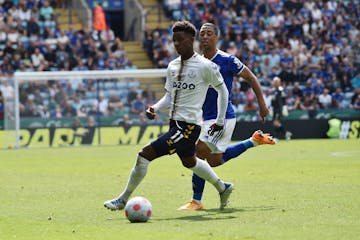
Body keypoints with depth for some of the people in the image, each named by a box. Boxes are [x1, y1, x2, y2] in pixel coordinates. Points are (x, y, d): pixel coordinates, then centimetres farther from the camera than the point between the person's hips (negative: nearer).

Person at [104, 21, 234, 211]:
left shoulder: (205, 66, -11)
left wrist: (220, 121, 4)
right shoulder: (172, 66, 9)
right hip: (175, 123, 9)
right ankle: (223, 188, 50)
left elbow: (222, 90, 2)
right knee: (189, 162, 28)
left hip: (189, 125, -9)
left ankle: (123, 199, -5)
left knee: (145, 154, -15)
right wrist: (155, 108, -3)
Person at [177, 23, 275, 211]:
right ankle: (254, 141, 35)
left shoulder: (227, 61, -11)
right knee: (215, 161, 17)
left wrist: (262, 104, 0)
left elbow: (251, 78, -2)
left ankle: (196, 201, -7)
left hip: (223, 118, -8)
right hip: (207, 118, 8)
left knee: (199, 154, -17)